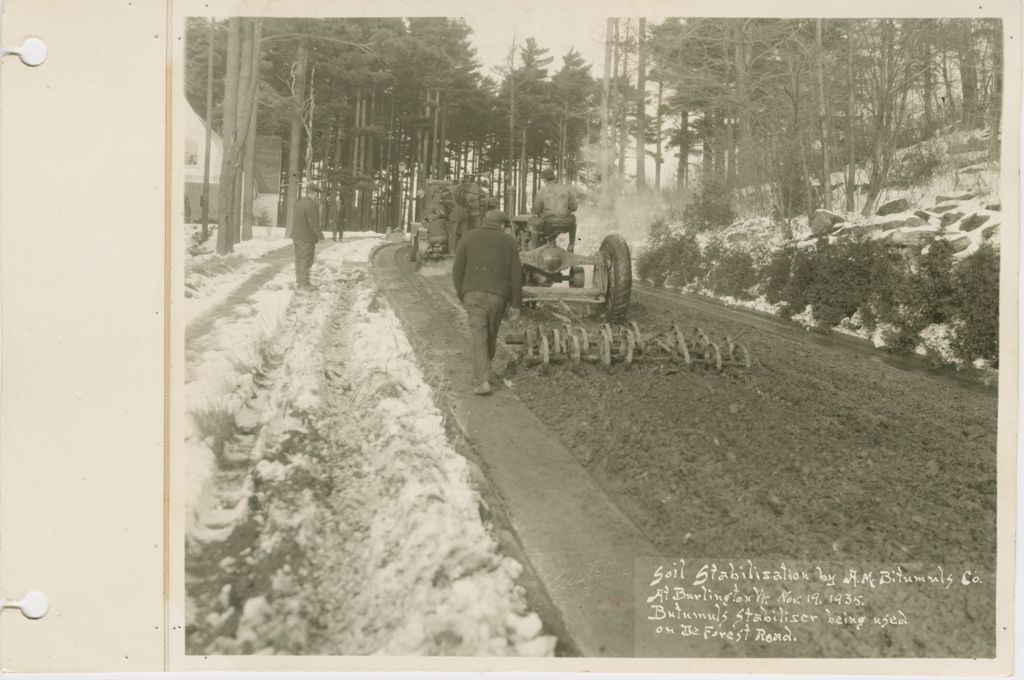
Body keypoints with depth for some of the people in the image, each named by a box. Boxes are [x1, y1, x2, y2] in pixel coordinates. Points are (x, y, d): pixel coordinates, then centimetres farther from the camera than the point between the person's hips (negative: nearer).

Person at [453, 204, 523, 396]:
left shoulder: (468, 238, 8)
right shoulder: (509, 242, 9)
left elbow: (458, 270, 5)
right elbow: (516, 275, 4)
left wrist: (461, 296, 15)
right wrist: (516, 305, 8)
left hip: (474, 293, -1)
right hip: (498, 295, 1)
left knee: (478, 336, -4)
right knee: (491, 334, 20)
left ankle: (483, 381, -15)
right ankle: (483, 371, 35)